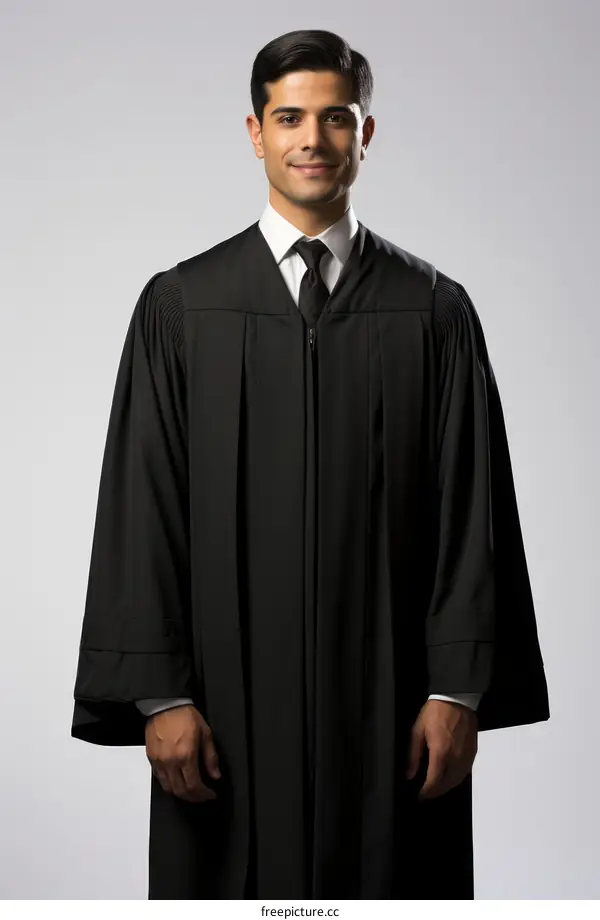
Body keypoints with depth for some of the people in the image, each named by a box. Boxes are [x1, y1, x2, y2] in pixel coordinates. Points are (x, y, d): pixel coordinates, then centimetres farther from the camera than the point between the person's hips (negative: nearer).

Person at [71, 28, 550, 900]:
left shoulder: (435, 309, 4)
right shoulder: (179, 305, 2)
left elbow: (473, 511, 1)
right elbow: (141, 510, -1)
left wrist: (460, 690, -5)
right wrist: (159, 695, -7)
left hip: (388, 700, 1)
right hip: (232, 697, 0)